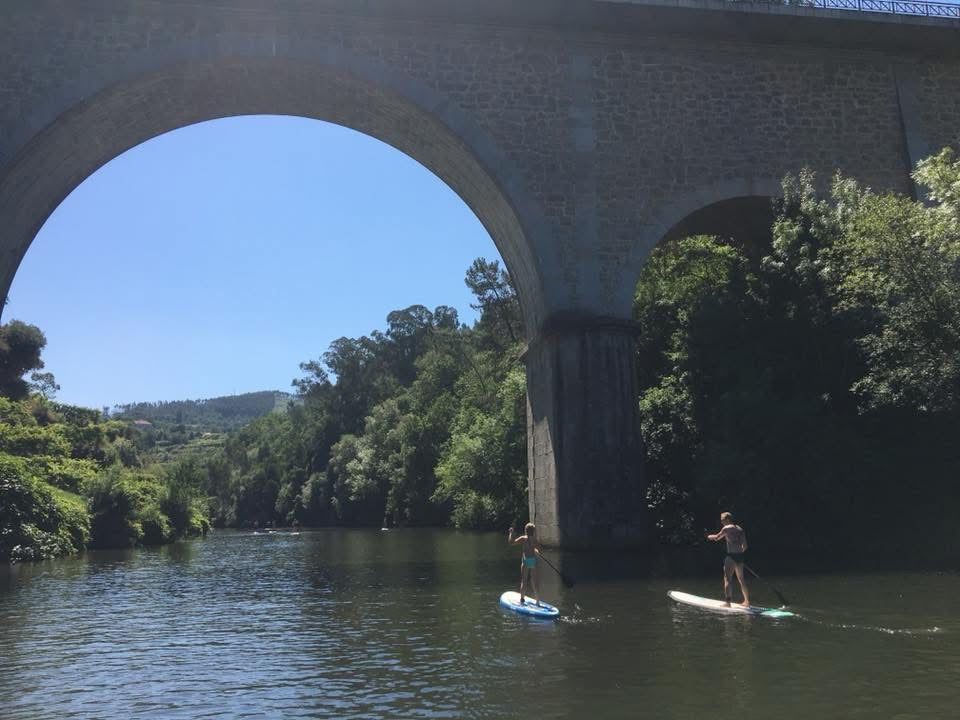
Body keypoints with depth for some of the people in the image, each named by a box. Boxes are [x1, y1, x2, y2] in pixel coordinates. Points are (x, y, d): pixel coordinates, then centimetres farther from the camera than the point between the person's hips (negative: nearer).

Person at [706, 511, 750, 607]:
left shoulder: (726, 528, -6)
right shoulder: (740, 529, 14)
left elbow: (717, 537, -11)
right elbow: (745, 545, 12)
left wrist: (710, 536, 8)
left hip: (731, 556, -8)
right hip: (740, 556, 8)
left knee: (727, 578, -7)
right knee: (741, 579, 18)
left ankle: (727, 601, -15)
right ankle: (747, 601, 25)